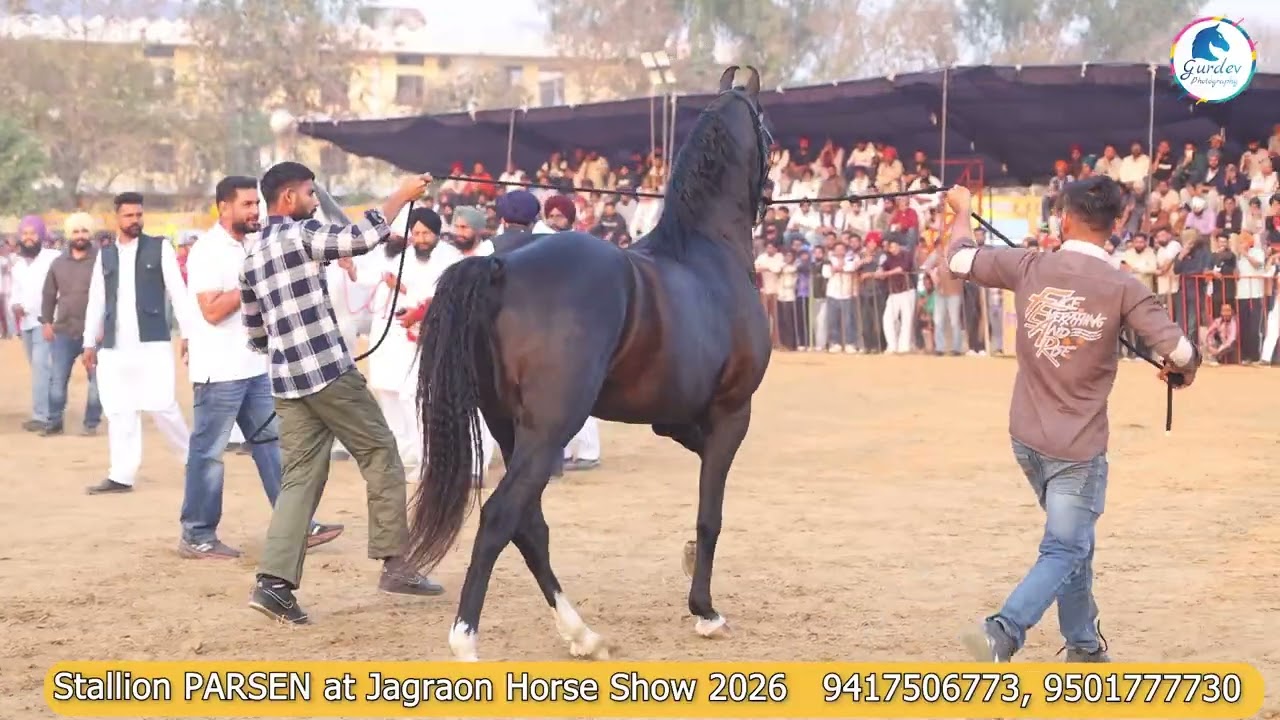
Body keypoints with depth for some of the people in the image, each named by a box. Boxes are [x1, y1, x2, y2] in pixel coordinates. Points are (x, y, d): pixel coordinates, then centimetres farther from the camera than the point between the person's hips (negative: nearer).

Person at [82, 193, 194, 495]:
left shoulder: (159, 247, 3)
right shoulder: (105, 254, 13)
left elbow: (177, 291, 0)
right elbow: (96, 300, 16)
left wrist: (188, 333, -5)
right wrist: (89, 342, 14)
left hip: (152, 341, -4)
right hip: (114, 346, 4)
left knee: (161, 406, -7)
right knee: (119, 410, 4)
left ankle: (194, 457, 13)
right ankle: (121, 476, 8)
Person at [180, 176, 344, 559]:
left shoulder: (251, 246, 13)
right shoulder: (208, 251, -13)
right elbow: (212, 311, -21)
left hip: (255, 366, 9)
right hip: (219, 371, -9)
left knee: (272, 443, 8)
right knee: (208, 453, -1)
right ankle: (196, 536, 6)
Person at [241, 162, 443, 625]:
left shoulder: (253, 256, 17)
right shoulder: (300, 234, -7)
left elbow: (255, 334, 23)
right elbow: (361, 238, -20)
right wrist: (401, 195, -8)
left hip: (287, 382, 7)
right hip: (329, 372, -7)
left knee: (301, 479, 6)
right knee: (380, 455, 6)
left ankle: (274, 582, -7)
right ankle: (394, 563, 7)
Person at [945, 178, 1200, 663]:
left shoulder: (1029, 268, -4)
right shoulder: (1123, 288, -13)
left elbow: (959, 258, 10)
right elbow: (1181, 351, -15)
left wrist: (962, 211, 29)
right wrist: (1183, 370, 10)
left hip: (1027, 439, 5)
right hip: (1078, 449, -5)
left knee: (1072, 542, 22)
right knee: (1065, 551, 1)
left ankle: (1084, 648, 32)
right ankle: (1003, 631, -21)